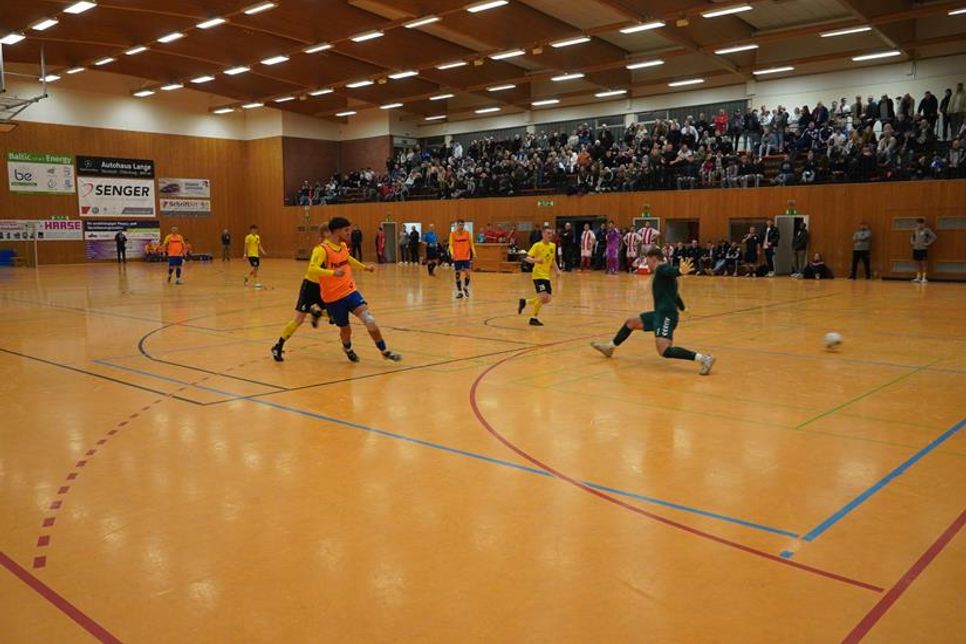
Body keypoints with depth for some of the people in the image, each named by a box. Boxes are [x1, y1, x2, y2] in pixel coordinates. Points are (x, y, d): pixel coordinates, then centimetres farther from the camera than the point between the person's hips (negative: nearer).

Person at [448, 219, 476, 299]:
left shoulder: (467, 233, 1)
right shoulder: (452, 234, -2)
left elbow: (471, 244, 6)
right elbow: (451, 245, -2)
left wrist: (474, 253, -6)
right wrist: (452, 253, -18)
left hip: (466, 257, 0)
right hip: (457, 257, 0)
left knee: (467, 273, -8)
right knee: (457, 274, 2)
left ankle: (465, 287, 20)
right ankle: (459, 292, 14)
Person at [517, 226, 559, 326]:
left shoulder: (553, 246, 10)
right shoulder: (537, 245, -10)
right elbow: (527, 258, -17)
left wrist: (557, 270, 8)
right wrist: (535, 260, -36)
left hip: (546, 275, 7)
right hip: (538, 274, -7)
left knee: (547, 299, 6)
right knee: (543, 296, -18)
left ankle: (525, 301, 25)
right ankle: (534, 318, -1)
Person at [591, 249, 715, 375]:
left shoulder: (662, 268, -8)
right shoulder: (662, 273, 20)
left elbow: (672, 271, -32)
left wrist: (680, 271, -56)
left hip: (666, 315, -10)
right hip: (661, 313, 10)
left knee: (664, 352, -23)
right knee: (630, 322, 23)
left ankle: (703, 358, -24)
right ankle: (609, 347, 40)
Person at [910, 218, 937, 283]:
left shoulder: (926, 230, -9)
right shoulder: (915, 231, 10)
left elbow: (934, 237, -13)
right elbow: (912, 237, 28)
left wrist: (928, 243, -15)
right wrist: (912, 242, 9)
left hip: (923, 249, -6)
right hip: (916, 249, 6)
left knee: (924, 263, -2)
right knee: (917, 263, 10)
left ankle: (924, 278, 1)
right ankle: (918, 277, 17)